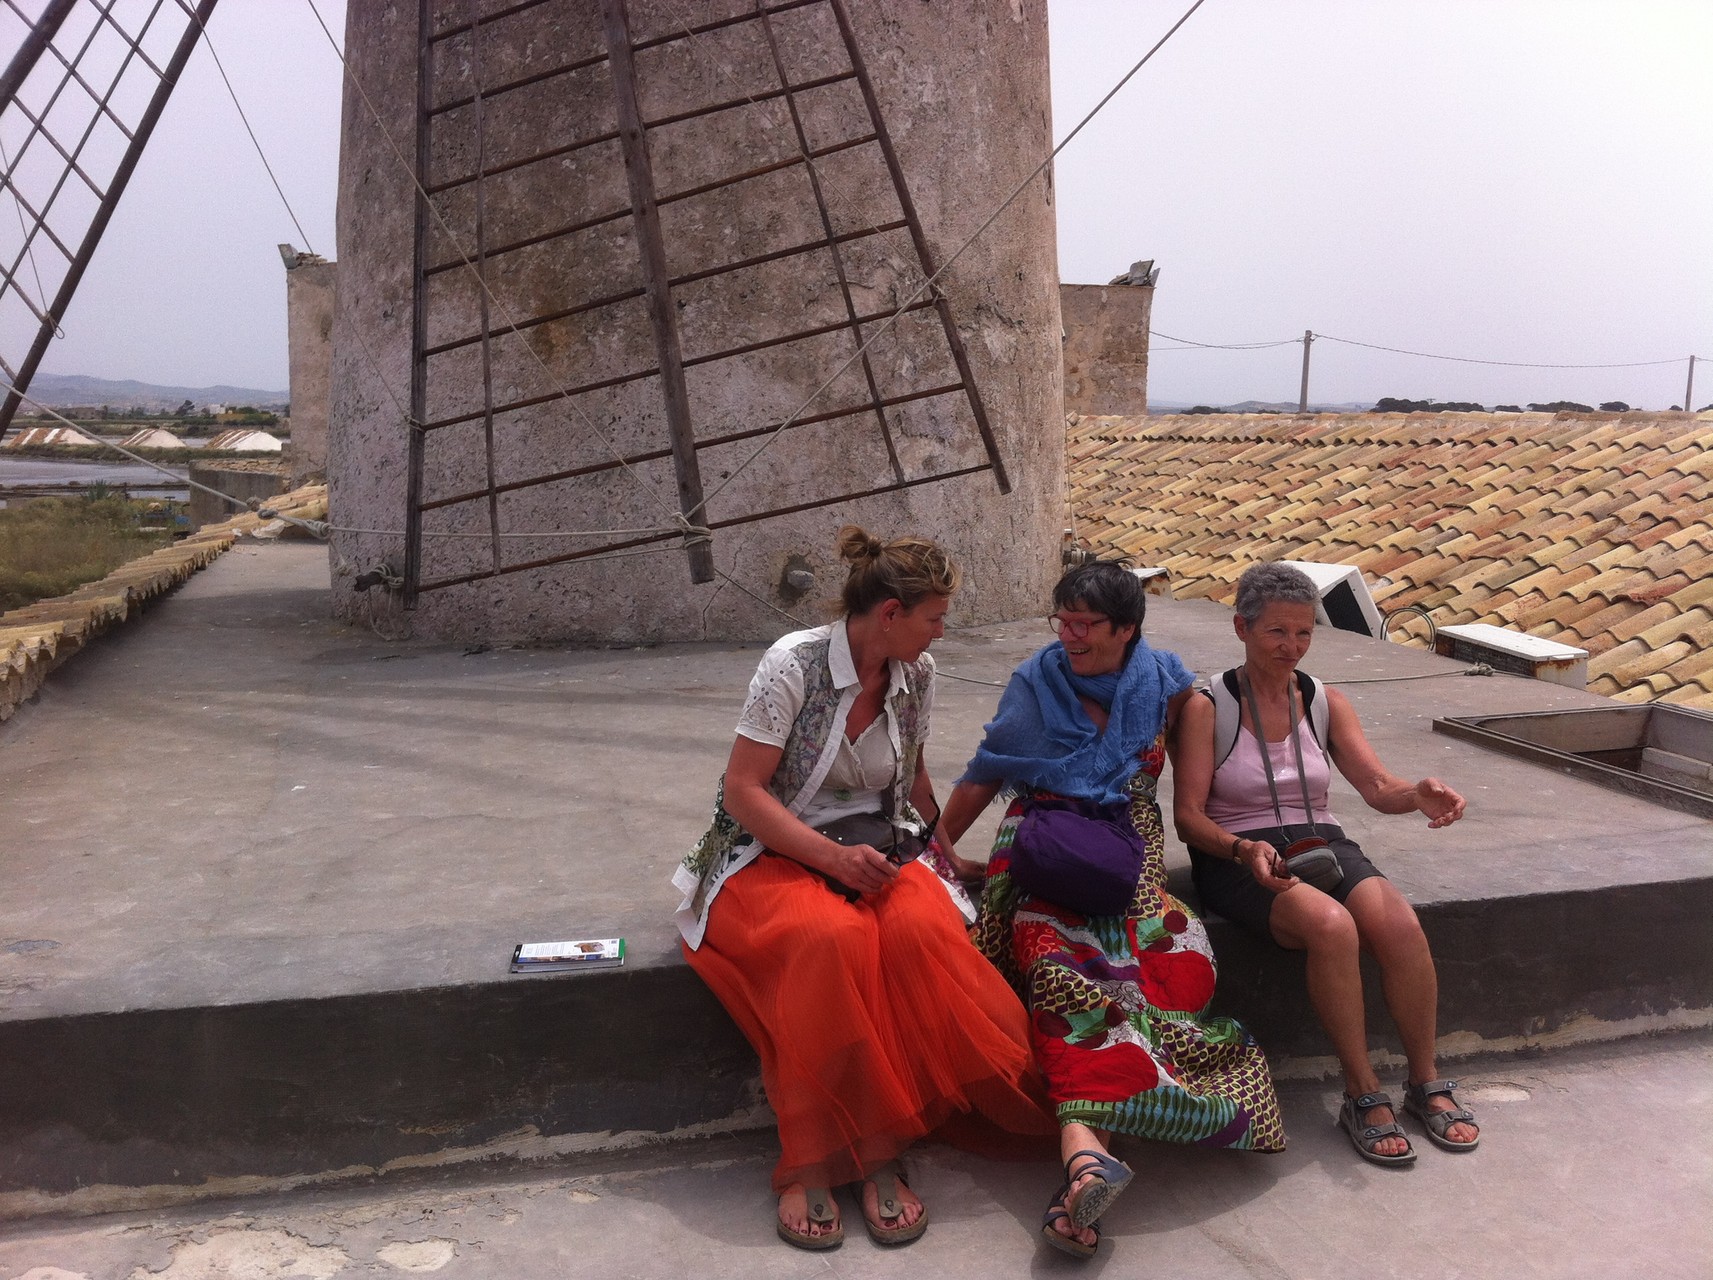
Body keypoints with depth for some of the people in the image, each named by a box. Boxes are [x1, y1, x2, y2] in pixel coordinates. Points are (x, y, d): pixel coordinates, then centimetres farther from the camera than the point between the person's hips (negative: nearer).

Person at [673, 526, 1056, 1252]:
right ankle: (815, 1160, -25)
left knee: (923, 929, -31)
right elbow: (743, 792, -14)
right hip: (774, 857, -4)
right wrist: (832, 857, -23)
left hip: (871, 855, 4)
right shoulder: (794, 663, -14)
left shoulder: (916, 674, 4)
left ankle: (875, 1152, -23)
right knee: (832, 939, -37)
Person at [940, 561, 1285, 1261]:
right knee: (1064, 960, -35)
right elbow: (981, 779, 15)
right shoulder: (1035, 683, 8)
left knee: (1179, 959, -32)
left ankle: (1082, 1145, -41)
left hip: (1128, 856, 2)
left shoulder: (1162, 679, 10)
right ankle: (1086, 1151, -53)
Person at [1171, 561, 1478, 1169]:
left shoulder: (1326, 703, 11)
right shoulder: (1207, 707, -3)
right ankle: (1363, 1095, -19)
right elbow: (1188, 815, -8)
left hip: (1321, 843, 4)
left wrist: (1419, 795, -22)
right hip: (1237, 858, -4)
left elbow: (1377, 787, 1)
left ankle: (1427, 1085, -8)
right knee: (1332, 925, -34)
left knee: (1400, 923, -26)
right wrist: (1244, 849, -27)